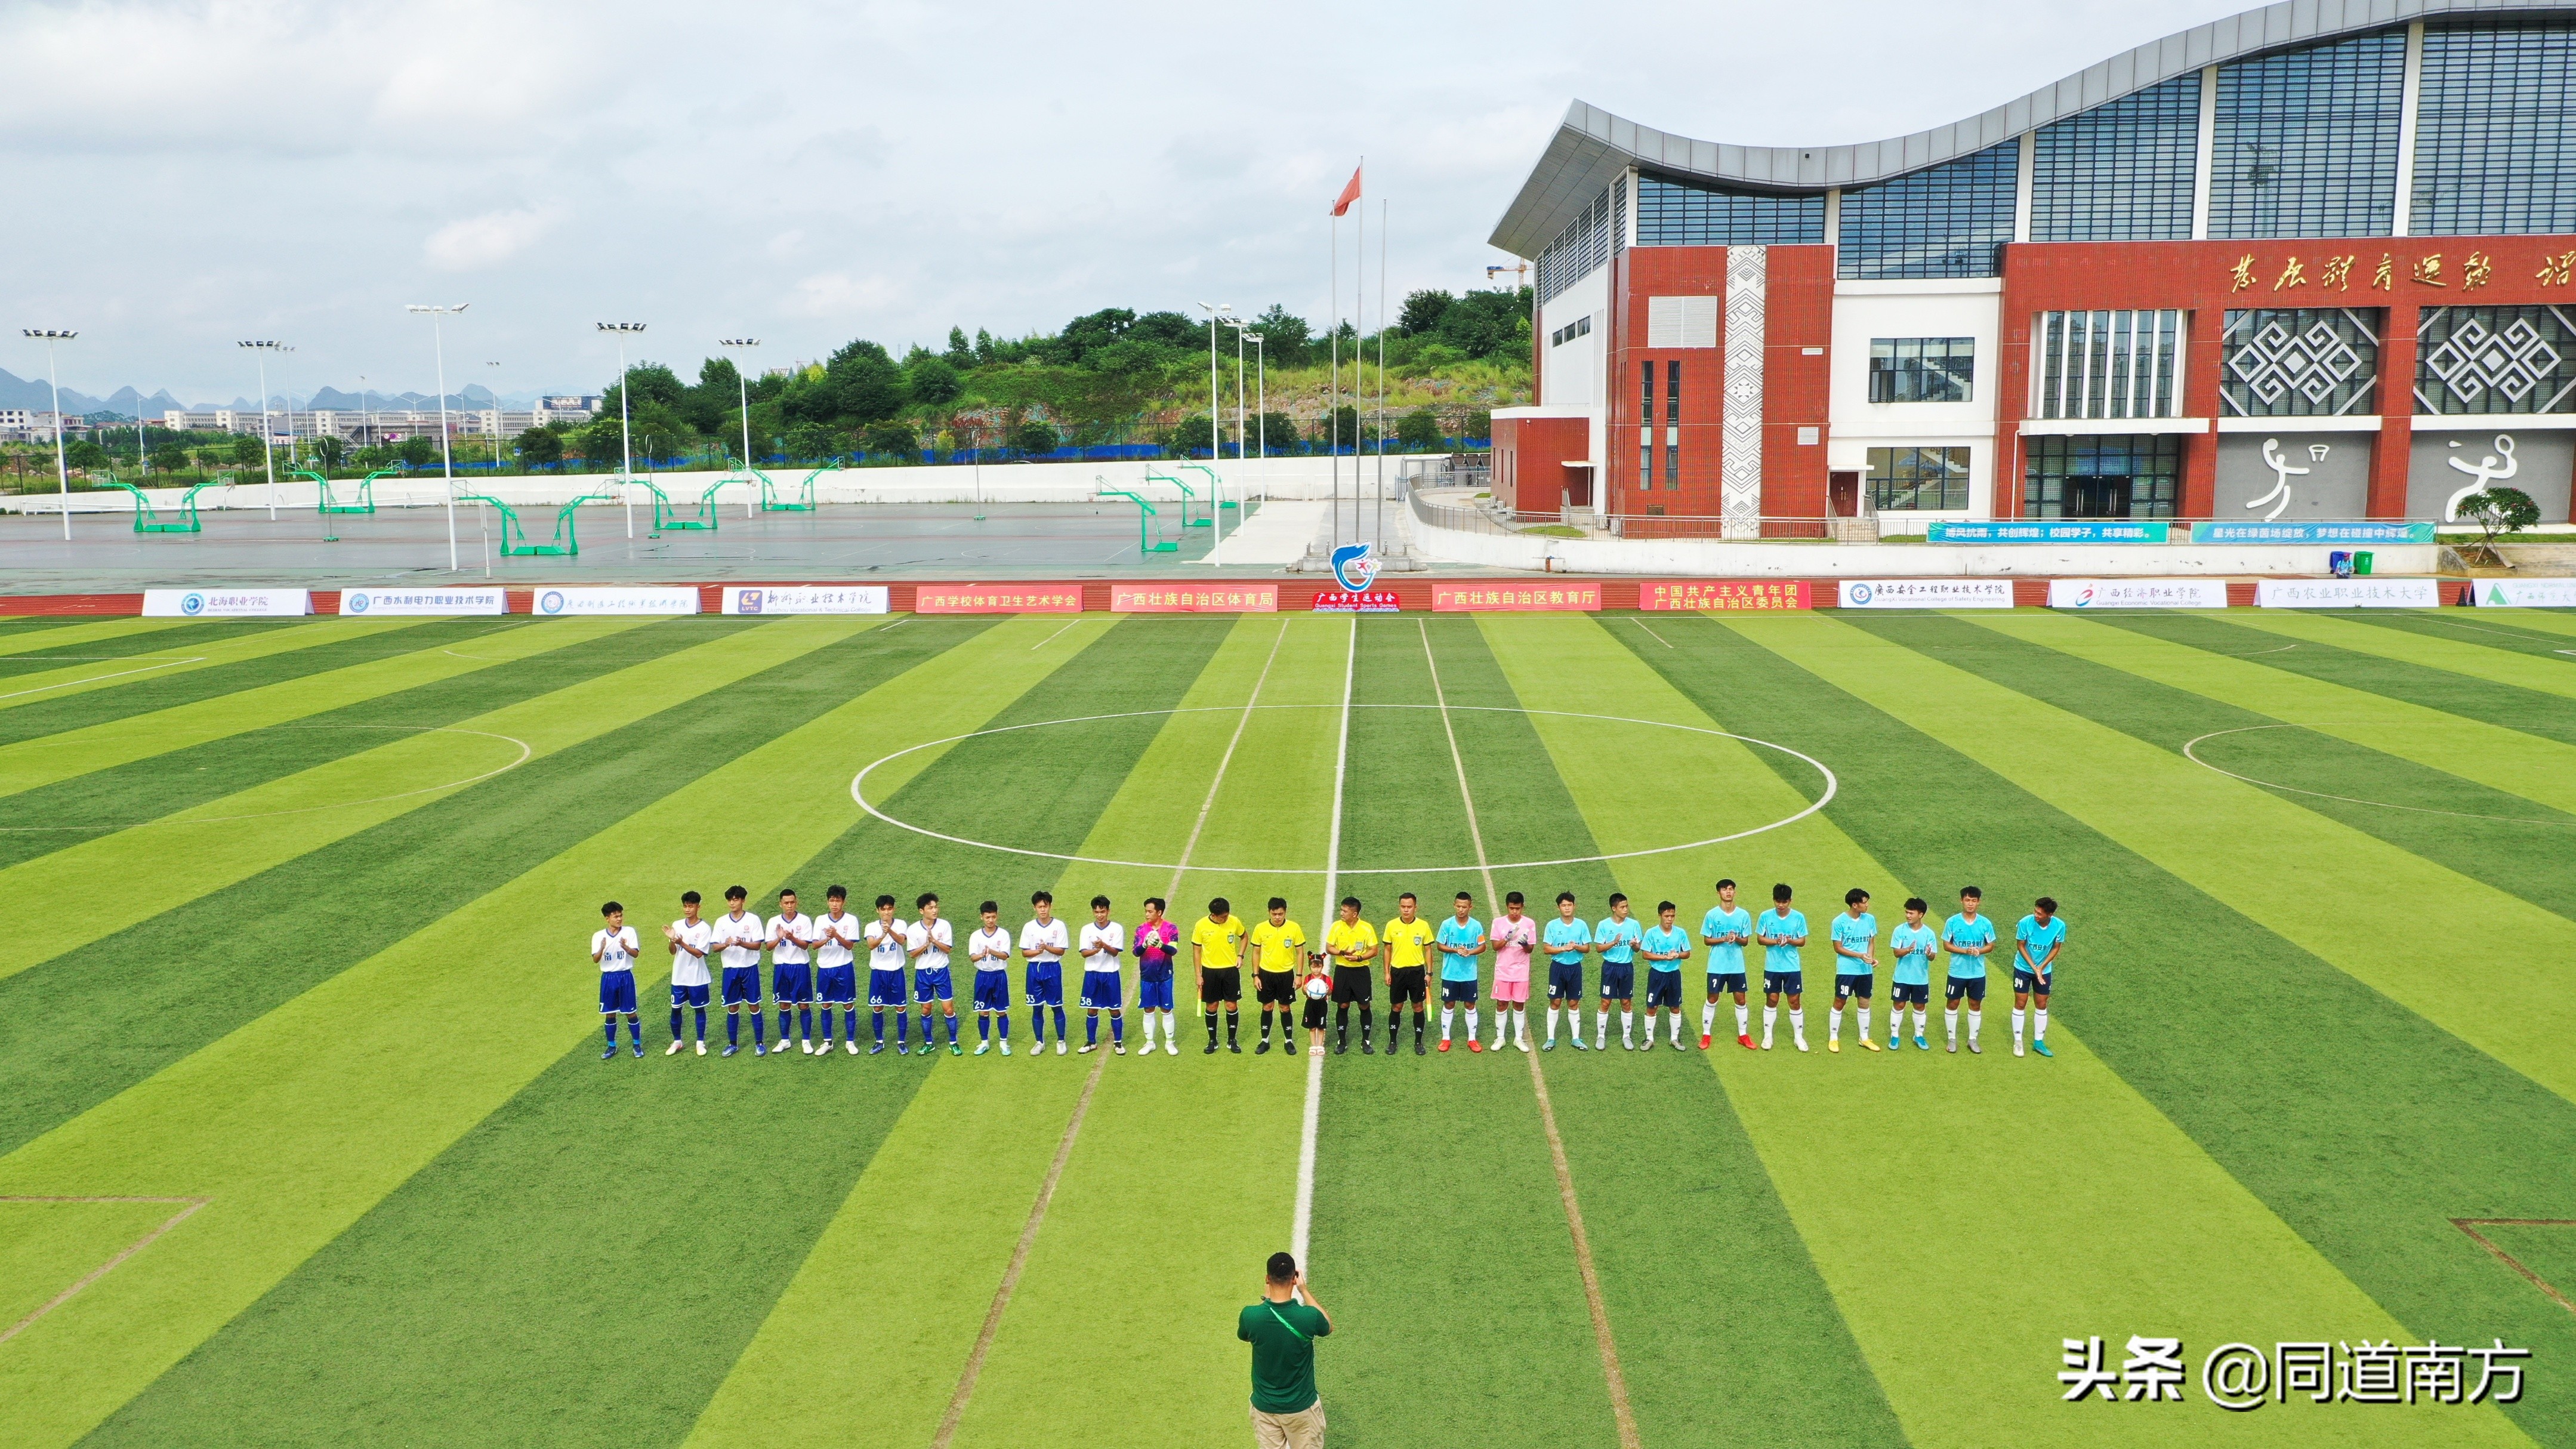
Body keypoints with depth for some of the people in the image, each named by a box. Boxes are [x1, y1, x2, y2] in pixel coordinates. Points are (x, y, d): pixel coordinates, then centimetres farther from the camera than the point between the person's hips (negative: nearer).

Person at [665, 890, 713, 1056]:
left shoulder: (704, 928, -11)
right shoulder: (677, 925, 0)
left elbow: (699, 953, -16)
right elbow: (673, 952, 0)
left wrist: (681, 943, -28)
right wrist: (671, 940, -21)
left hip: (697, 978, -3)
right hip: (678, 977, 3)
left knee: (700, 1009, 8)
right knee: (675, 1009, 9)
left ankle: (701, 1042, 19)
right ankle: (676, 1042, 23)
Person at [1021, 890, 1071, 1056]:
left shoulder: (1059, 926, -4)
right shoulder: (1029, 927, 1)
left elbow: (1061, 951, -6)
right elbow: (1024, 953, 1)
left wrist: (1047, 948, -23)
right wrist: (1037, 951, -18)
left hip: (1053, 968, -2)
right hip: (1034, 969, 2)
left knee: (1057, 1006, 5)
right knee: (1037, 1008, 8)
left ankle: (1061, 1042, 17)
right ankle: (1040, 1042, 19)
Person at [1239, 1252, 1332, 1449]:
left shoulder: (1250, 1316, -20)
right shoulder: (1308, 1317, -23)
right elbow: (1329, 1326, 3)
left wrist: (1266, 1298, 8)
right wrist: (1304, 1291, 5)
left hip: (1264, 1408, 1)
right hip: (1302, 1407, -1)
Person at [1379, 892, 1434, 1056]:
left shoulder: (1423, 926, -4)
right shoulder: (1392, 925, -4)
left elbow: (1428, 950, 3)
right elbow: (1387, 949, 4)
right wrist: (1387, 973, 0)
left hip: (1417, 971, 0)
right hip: (1397, 971, 0)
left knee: (1418, 1007, 6)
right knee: (1396, 1007, 7)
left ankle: (1418, 1042, 18)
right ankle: (1392, 1041, 18)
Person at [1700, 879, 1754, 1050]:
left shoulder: (1744, 915, -1)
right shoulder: (1712, 915, -6)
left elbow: (1746, 941, 3)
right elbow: (1706, 940, -2)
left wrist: (1737, 939, -19)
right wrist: (1723, 939, -18)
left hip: (1737, 966, 2)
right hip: (1717, 966, -2)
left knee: (1741, 999, 7)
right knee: (1712, 1000, 5)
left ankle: (1743, 1035, 20)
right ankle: (1706, 1035, 16)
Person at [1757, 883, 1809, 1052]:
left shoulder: (1799, 917, -5)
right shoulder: (1766, 916, -5)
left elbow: (1802, 941, 0)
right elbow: (1760, 938, 0)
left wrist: (1790, 941, -20)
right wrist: (1775, 941, -18)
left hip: (1792, 967, 0)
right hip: (1772, 967, 0)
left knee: (1795, 1001, 4)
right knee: (1771, 1000, 7)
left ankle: (1799, 1037, 17)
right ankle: (1767, 1036, 19)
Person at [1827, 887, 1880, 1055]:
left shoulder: (1870, 919, 1)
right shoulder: (1839, 922, -12)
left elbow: (1871, 942, 11)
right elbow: (1838, 948, -9)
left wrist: (1872, 957, -9)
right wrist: (1860, 955, -19)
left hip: (1866, 970, 4)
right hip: (1846, 970, -4)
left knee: (1865, 1003, 13)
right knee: (1839, 1003, 3)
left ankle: (1865, 1038, 27)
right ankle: (1833, 1038, 14)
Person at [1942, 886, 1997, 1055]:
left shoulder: (1985, 923, -5)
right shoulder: (1952, 922, -9)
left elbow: (1991, 945, 3)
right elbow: (1947, 944, -5)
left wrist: (1979, 951, -18)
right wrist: (1965, 951, -20)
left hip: (1978, 973, 1)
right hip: (1957, 972, -1)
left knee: (1976, 1005, 11)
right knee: (1952, 1004, 6)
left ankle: (1972, 1040, 24)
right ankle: (1952, 1039, 20)